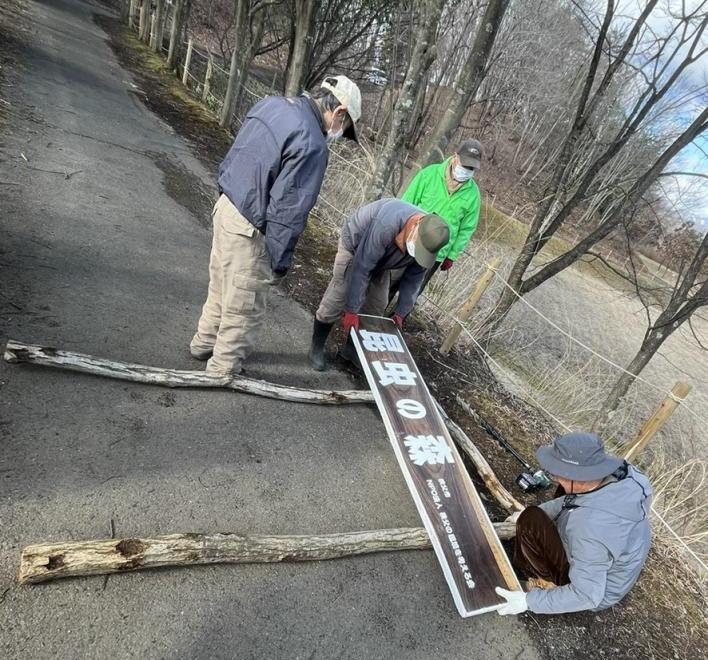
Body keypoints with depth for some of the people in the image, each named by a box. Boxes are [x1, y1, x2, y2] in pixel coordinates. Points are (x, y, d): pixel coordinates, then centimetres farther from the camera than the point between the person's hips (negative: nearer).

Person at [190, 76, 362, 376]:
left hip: (225, 206, 9)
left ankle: (205, 342, 45)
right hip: (248, 229, -9)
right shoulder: (312, 146, -23)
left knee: (220, 288, 26)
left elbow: (232, 157, 15)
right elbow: (287, 212, -23)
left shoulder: (270, 104, 5)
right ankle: (222, 370, 25)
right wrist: (280, 262, -13)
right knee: (243, 309, 8)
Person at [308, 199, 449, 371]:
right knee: (336, 301, -13)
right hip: (355, 246, -6)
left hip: (380, 261, 6)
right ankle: (317, 347, 6)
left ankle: (352, 348, 20)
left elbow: (413, 279, -10)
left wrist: (401, 313, -9)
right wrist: (352, 310, -35)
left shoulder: (428, 239, -23)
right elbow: (361, 267, -40)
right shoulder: (387, 224, -45)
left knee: (376, 306, 2)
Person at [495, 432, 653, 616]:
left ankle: (550, 582, 4)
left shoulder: (590, 527, -42)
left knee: (530, 522, -18)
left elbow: (586, 596, -31)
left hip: (594, 592, -7)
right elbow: (572, 499, 0)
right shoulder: (619, 474, -19)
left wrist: (528, 602, -23)